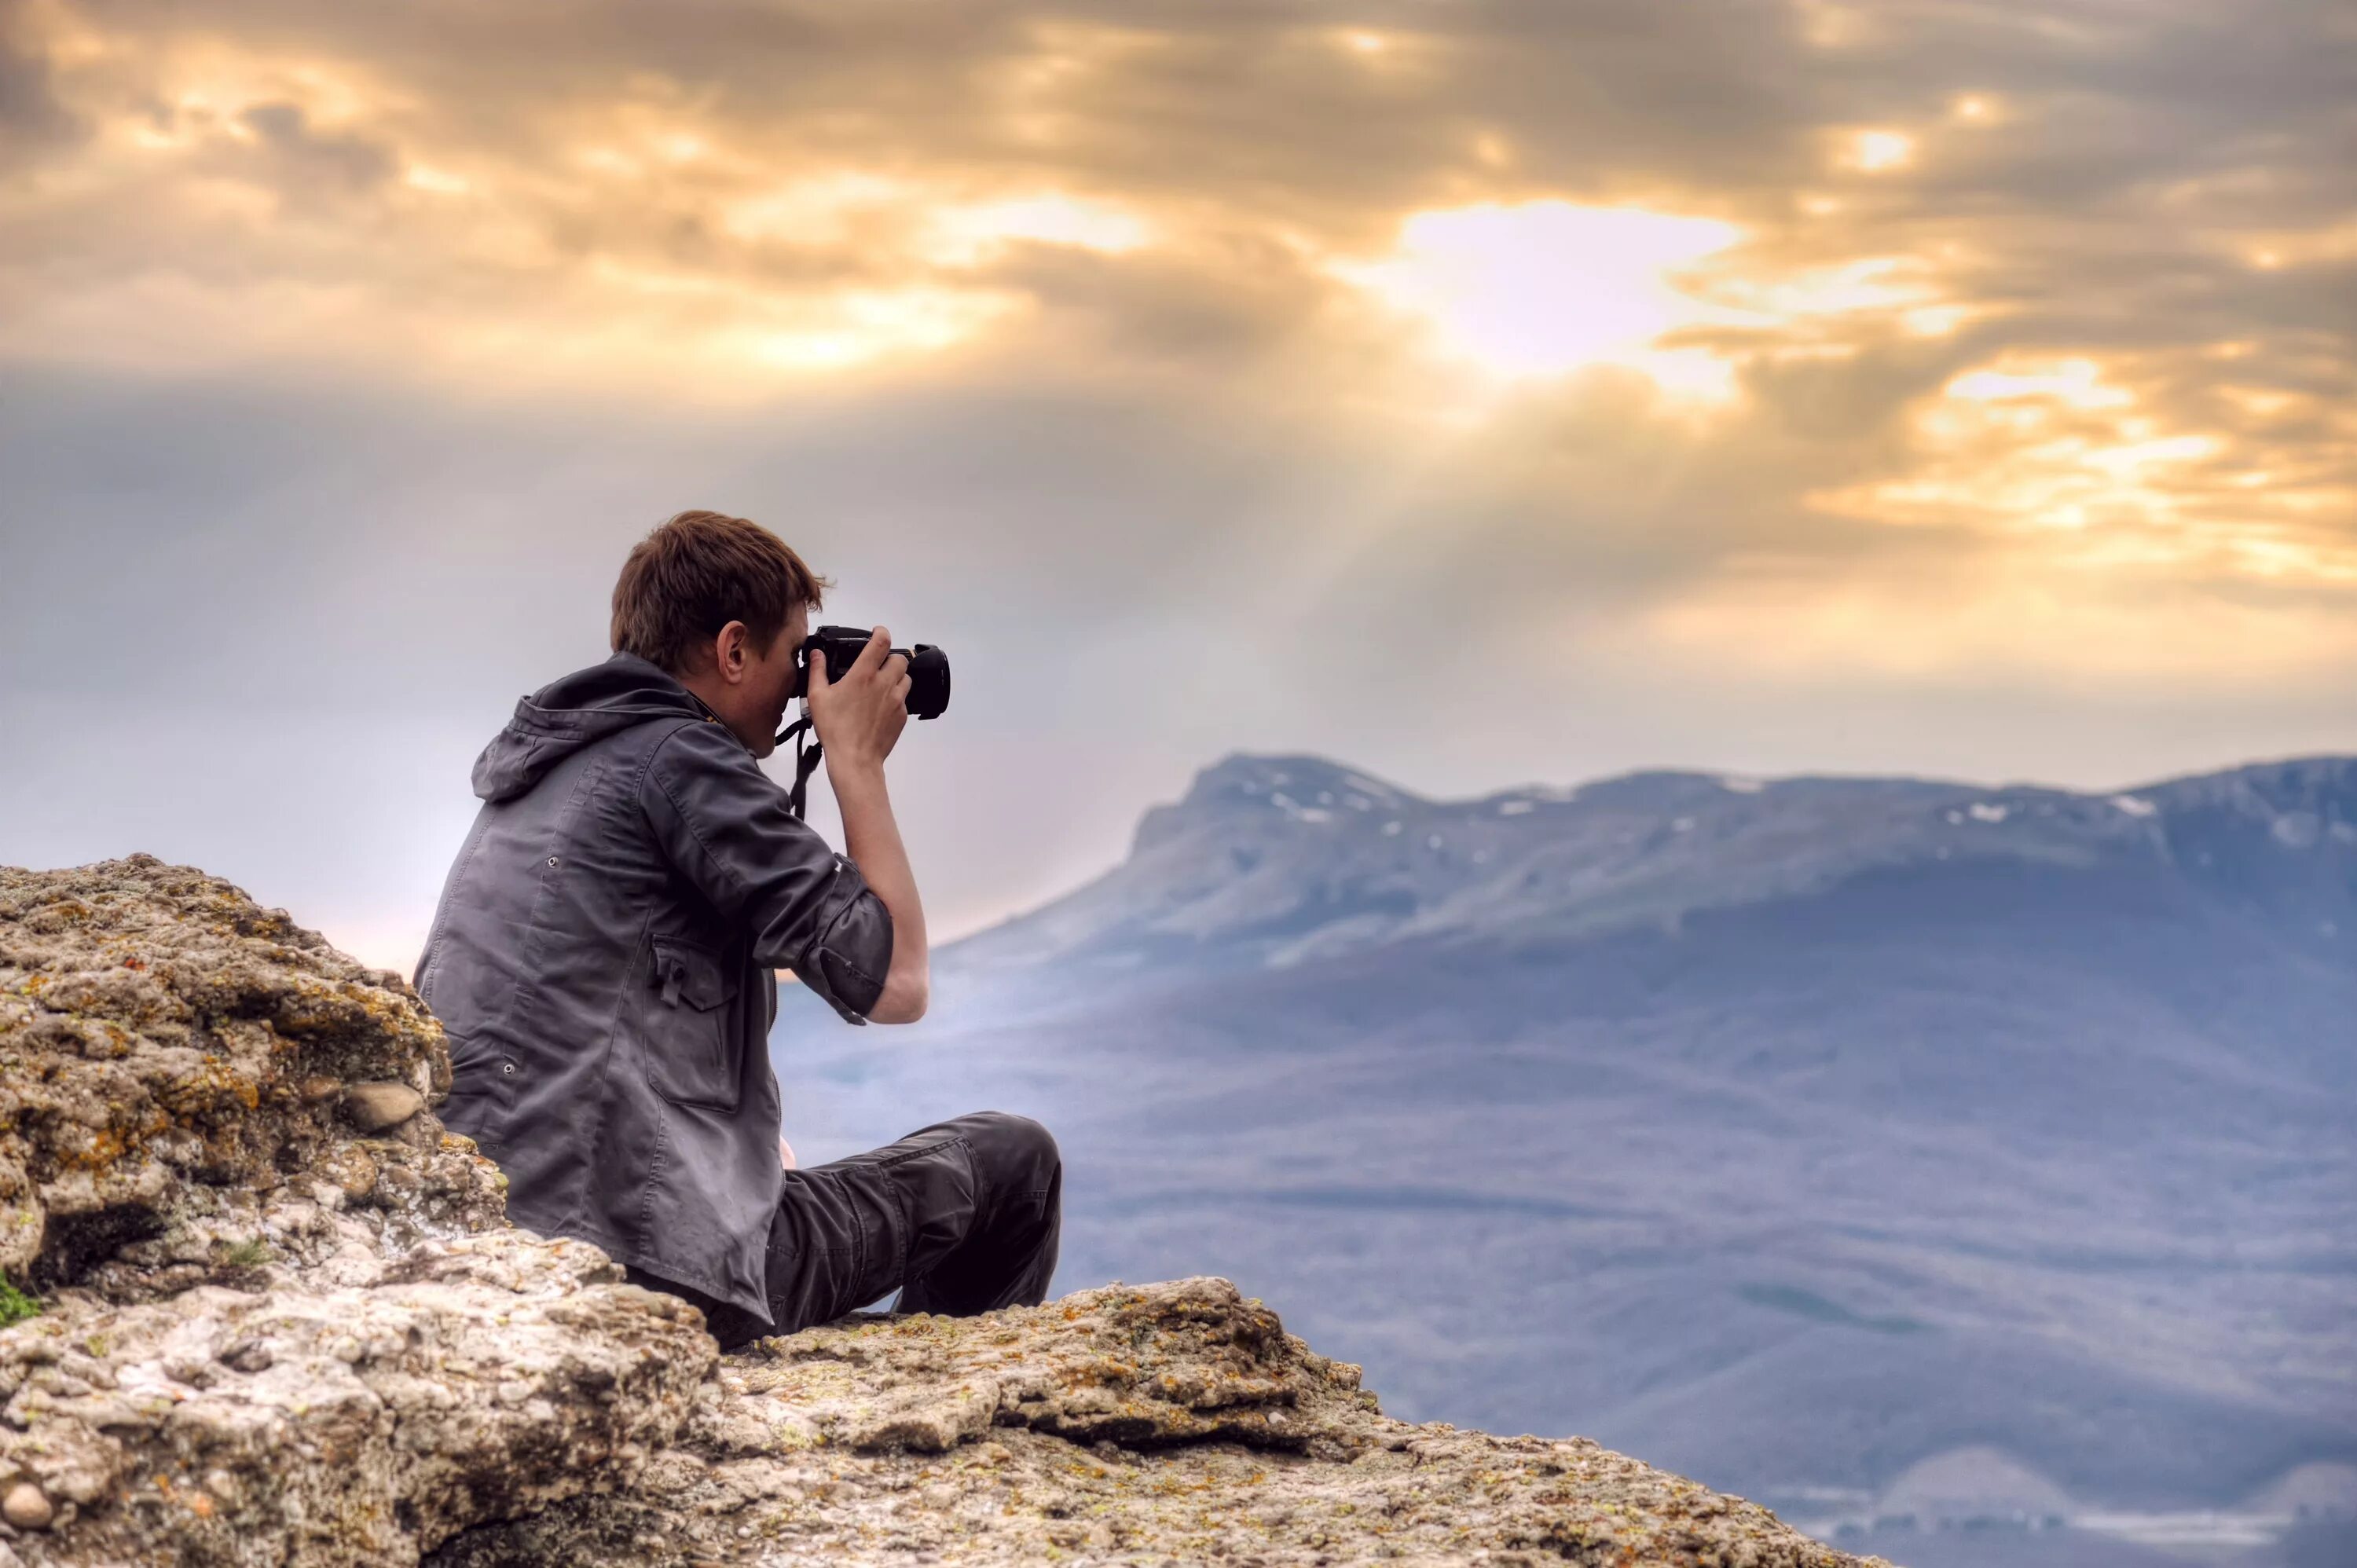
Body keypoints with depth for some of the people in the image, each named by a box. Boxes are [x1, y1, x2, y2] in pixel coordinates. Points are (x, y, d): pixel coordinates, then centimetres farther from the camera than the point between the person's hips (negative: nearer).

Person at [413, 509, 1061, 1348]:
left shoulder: (541, 763, 17)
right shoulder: (677, 756, -10)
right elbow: (894, 981, -10)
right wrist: (857, 761, 0)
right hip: (664, 1269, -9)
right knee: (1012, 1160, 6)